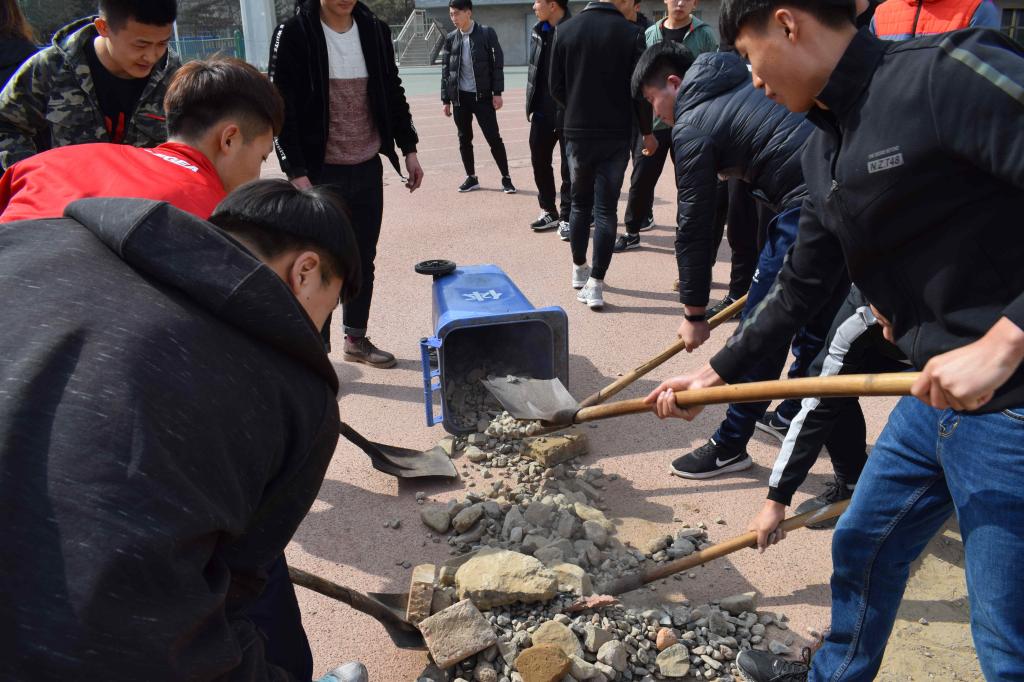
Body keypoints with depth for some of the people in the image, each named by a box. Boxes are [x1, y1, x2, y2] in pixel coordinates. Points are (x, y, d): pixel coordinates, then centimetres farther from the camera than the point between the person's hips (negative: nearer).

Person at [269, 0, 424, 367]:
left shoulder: (375, 31, 4)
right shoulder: (293, 35, -10)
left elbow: (393, 93, 13)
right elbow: (282, 109, -12)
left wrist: (408, 149, 9)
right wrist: (296, 172, -18)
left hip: (368, 169, 5)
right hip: (320, 173, -5)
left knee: (363, 259, 13)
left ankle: (356, 339, 29)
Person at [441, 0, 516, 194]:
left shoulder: (486, 33, -4)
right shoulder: (450, 39, 6)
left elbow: (497, 64, -5)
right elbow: (445, 71, 8)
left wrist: (497, 93, -11)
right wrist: (445, 99, 5)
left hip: (482, 95, -4)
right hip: (460, 97, 4)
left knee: (494, 138, -3)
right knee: (464, 139, 8)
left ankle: (506, 178, 6)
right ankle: (471, 178, 20)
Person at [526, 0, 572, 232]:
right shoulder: (537, 31, 8)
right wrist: (530, 104, 12)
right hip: (542, 110, 7)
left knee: (569, 166, 4)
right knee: (539, 160, 11)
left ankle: (567, 216, 15)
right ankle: (549, 211, 25)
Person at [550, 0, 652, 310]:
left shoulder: (564, 31, -2)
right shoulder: (631, 33, -9)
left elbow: (556, 88, 1)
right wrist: (647, 131, 8)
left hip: (576, 133, 3)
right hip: (616, 135, -3)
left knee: (580, 203, 19)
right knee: (606, 209, 2)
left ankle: (579, 269, 29)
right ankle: (595, 284, -1)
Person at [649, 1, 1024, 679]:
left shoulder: (951, 71, -18)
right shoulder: (828, 147, 10)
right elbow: (801, 289, 17)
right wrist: (714, 373, 17)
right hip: (935, 392, 9)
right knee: (861, 545, 25)